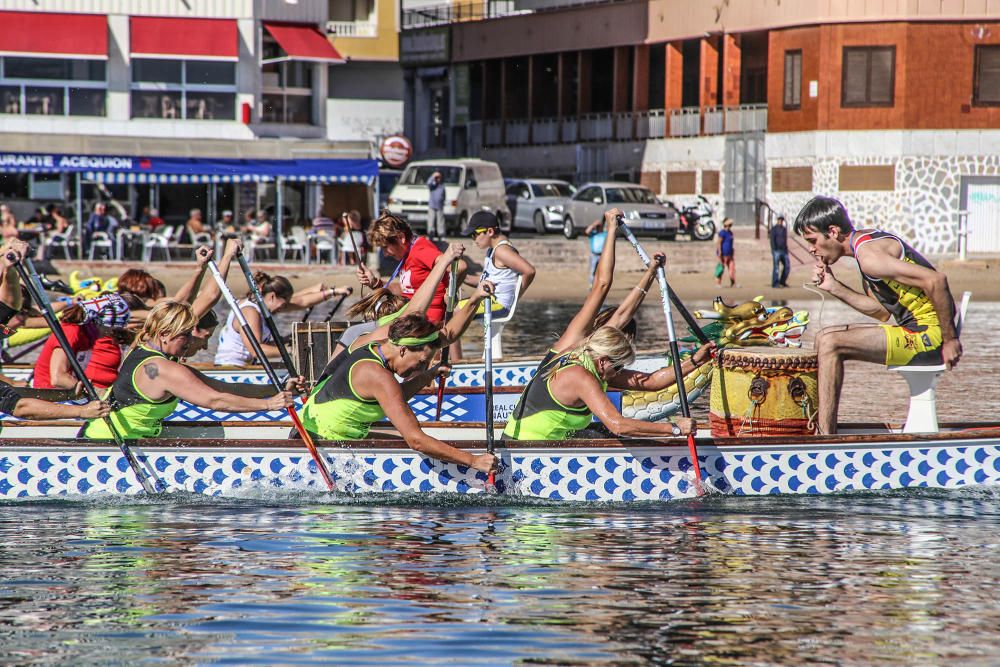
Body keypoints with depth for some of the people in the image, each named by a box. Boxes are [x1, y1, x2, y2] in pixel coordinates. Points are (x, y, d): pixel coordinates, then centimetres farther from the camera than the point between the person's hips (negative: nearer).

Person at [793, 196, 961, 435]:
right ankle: (818, 422, 13)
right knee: (825, 337, 14)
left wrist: (950, 339, -21)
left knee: (830, 344, -17)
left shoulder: (869, 255, -19)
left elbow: (935, 280, -26)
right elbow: (882, 312, 15)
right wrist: (834, 287, 6)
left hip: (928, 336, -11)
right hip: (916, 329, 11)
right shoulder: (867, 241, 12)